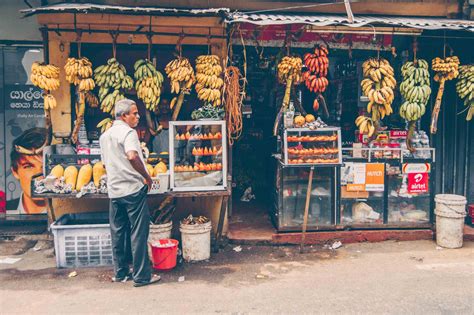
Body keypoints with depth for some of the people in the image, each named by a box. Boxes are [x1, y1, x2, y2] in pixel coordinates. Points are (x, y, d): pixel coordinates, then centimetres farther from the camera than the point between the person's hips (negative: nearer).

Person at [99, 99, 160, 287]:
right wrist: (146, 176, -17)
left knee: (118, 233, 14)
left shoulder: (104, 136, 15)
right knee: (138, 234, 0)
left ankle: (120, 273, 24)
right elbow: (132, 156, -29)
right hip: (133, 189, -8)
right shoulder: (127, 132, -11)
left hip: (114, 191, 8)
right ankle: (141, 276, 7)